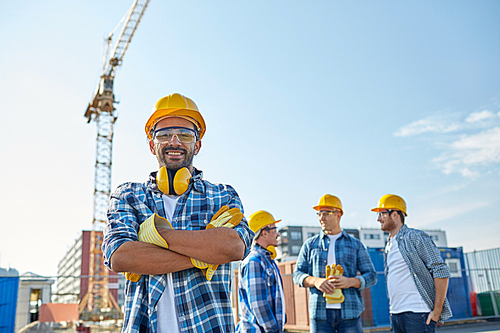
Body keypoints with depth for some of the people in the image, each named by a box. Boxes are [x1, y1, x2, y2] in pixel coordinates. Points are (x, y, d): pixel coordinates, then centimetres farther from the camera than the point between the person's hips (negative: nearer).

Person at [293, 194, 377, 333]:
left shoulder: (355, 245, 11)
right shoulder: (310, 245, 13)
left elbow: (371, 276, 9)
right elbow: (297, 274, 10)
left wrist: (351, 281, -12)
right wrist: (315, 281, -11)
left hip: (349, 313, 0)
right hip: (320, 313, 1)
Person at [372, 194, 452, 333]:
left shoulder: (415, 237, -7)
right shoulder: (389, 244, 16)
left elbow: (441, 271, -11)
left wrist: (437, 310, -14)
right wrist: (393, 308, 14)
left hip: (417, 313, -7)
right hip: (395, 315, 8)